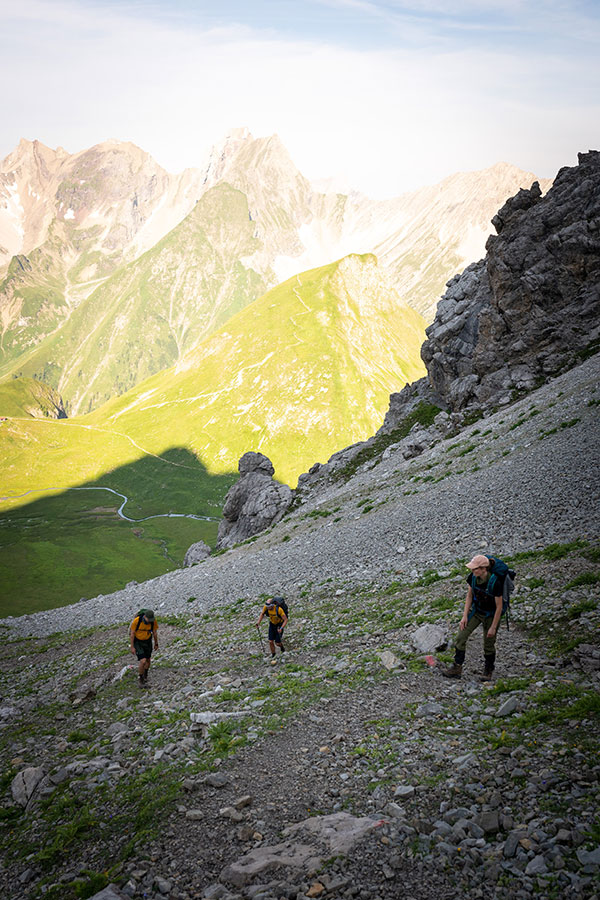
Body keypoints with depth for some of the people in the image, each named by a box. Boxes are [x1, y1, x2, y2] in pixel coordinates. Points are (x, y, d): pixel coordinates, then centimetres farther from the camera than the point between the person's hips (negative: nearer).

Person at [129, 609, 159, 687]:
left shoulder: (153, 621, -22)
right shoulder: (136, 620, -33)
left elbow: (155, 632, -5)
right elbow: (132, 633, -20)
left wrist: (156, 644, 7)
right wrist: (132, 647, -16)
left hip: (147, 641, 4)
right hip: (137, 642, -4)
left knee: (147, 660, 18)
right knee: (143, 661, -15)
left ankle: (145, 674, 50)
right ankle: (141, 679, 11)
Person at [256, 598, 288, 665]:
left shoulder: (279, 609, -36)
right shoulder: (266, 607, -22)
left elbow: (285, 620, -28)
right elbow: (262, 614, 0)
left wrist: (281, 628, -41)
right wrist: (258, 623, -12)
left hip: (279, 625, -4)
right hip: (272, 624, 4)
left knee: (277, 643, -3)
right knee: (271, 641, -2)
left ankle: (282, 647, 33)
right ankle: (273, 657, 18)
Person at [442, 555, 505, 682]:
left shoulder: (495, 583, -31)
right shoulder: (473, 577, -16)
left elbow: (499, 607, -21)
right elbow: (469, 596, -1)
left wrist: (493, 627, -15)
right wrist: (465, 616, -5)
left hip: (490, 615, -5)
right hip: (476, 610, 5)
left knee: (488, 645, 8)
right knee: (460, 637, -4)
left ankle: (488, 670, 33)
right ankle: (457, 668, 7)